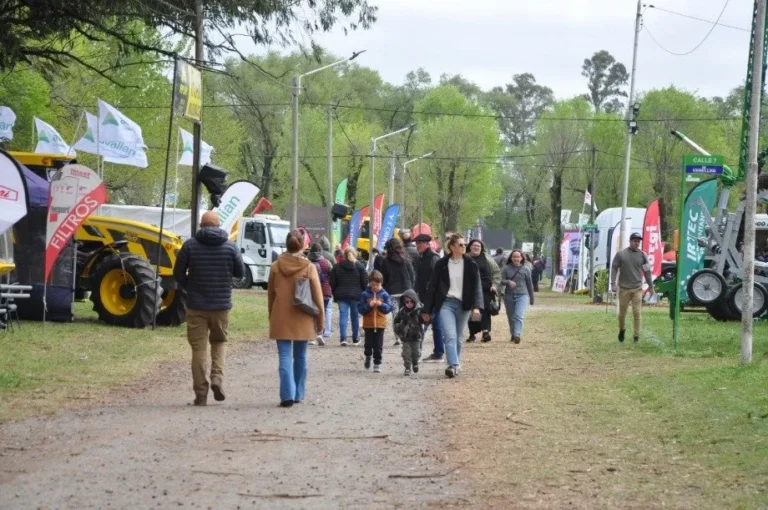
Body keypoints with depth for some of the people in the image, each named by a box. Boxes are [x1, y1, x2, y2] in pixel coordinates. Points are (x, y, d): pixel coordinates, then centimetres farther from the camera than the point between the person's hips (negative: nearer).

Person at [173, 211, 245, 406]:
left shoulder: (190, 245, -4)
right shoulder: (230, 246, -3)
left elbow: (178, 273, -1)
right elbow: (240, 273, 4)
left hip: (196, 305, -1)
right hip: (221, 305, 1)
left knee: (199, 348, 4)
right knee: (219, 342, 20)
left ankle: (200, 393, 3)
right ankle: (217, 377, -3)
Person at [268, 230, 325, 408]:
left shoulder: (276, 266, -1)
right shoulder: (309, 267, -6)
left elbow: (270, 294, 8)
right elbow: (317, 296, -3)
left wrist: (271, 316, 20)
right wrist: (320, 319, 6)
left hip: (280, 319, 0)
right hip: (302, 320, 0)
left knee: (284, 356, -2)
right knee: (300, 357, 14)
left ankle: (287, 395, -15)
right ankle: (298, 394, 21)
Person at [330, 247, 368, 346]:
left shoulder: (337, 267, 5)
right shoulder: (360, 267, 0)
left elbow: (332, 283, 5)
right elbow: (365, 282, -2)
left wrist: (335, 295, 13)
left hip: (341, 296, 1)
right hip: (356, 296, -1)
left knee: (343, 315, -1)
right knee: (355, 316, 10)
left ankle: (343, 338, -15)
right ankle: (355, 339, 17)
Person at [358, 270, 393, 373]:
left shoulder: (384, 294, 0)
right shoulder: (365, 294, -3)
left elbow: (389, 308, -1)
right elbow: (361, 309, -5)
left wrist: (381, 305, -17)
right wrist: (368, 305, -21)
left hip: (380, 323, 0)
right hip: (368, 323, 0)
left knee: (378, 345, 1)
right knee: (369, 343, 7)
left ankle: (377, 363, 9)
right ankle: (368, 356, 36)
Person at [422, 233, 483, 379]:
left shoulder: (470, 264, 2)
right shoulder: (442, 264, 0)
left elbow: (477, 286, -1)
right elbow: (432, 286, 4)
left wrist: (476, 306, -15)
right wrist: (426, 310, 4)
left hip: (463, 305, 2)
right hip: (446, 303, -2)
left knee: (458, 337, 10)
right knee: (450, 336, -16)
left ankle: (456, 364, 25)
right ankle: (454, 365, -26)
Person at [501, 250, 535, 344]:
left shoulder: (526, 270, 4)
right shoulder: (506, 268, 3)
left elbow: (529, 284, 11)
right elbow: (502, 280, -1)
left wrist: (531, 298, 16)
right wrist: (508, 282, -23)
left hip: (522, 295, -2)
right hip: (509, 296, 2)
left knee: (519, 315, -18)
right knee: (511, 317, 10)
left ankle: (517, 335, -27)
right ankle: (513, 334, 26)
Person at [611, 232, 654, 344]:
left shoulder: (642, 255, 4)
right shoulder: (621, 254, 0)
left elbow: (647, 271, 11)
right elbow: (614, 268, 2)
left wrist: (650, 285, 12)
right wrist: (614, 283, -6)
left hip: (637, 289, 0)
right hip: (624, 288, 0)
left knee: (637, 313, -6)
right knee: (622, 313, 8)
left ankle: (636, 335, 1)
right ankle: (622, 330, 33)